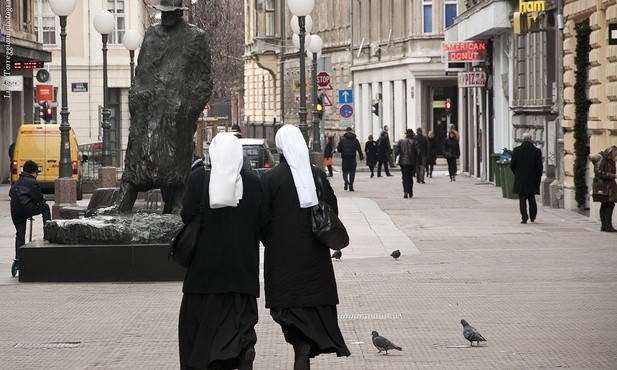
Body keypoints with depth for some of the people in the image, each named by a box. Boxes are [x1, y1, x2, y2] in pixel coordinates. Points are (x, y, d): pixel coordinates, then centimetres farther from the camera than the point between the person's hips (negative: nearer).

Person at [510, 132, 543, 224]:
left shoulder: (517, 150, -6)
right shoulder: (537, 151, -5)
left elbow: (512, 165, -4)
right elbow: (539, 166, -6)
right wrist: (538, 177, 7)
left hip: (520, 179, -2)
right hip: (532, 178, 2)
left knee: (522, 198, -1)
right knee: (531, 198, 16)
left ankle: (524, 217, -12)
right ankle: (532, 217, 23)